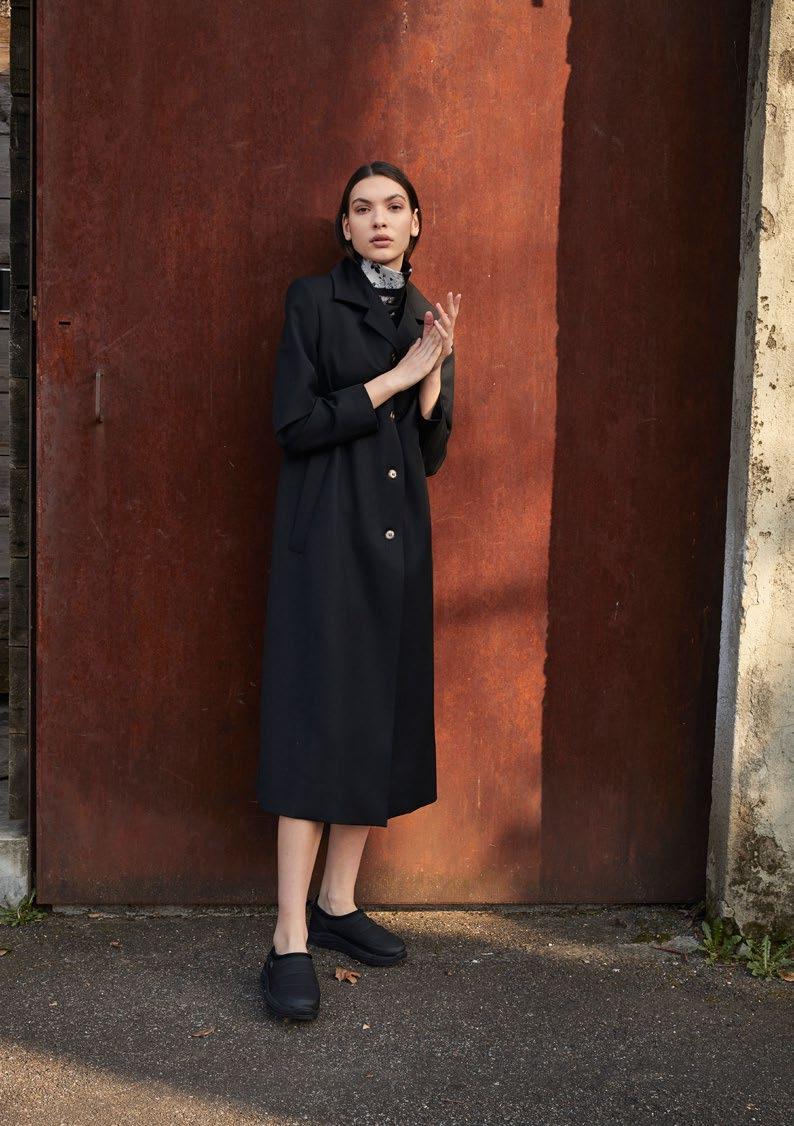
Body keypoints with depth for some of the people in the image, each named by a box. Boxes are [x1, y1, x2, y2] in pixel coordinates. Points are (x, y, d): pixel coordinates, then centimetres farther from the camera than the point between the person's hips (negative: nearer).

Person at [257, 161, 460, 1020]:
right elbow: (294, 424, -11)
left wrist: (436, 373, -5)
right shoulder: (313, 300, -2)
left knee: (380, 720, 7)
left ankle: (338, 902, 20)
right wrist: (393, 378, -11)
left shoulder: (426, 319, 13)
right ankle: (290, 940, -7)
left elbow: (432, 454, 11)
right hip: (326, 538, -6)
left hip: (398, 541, 6)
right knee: (317, 722, -10)